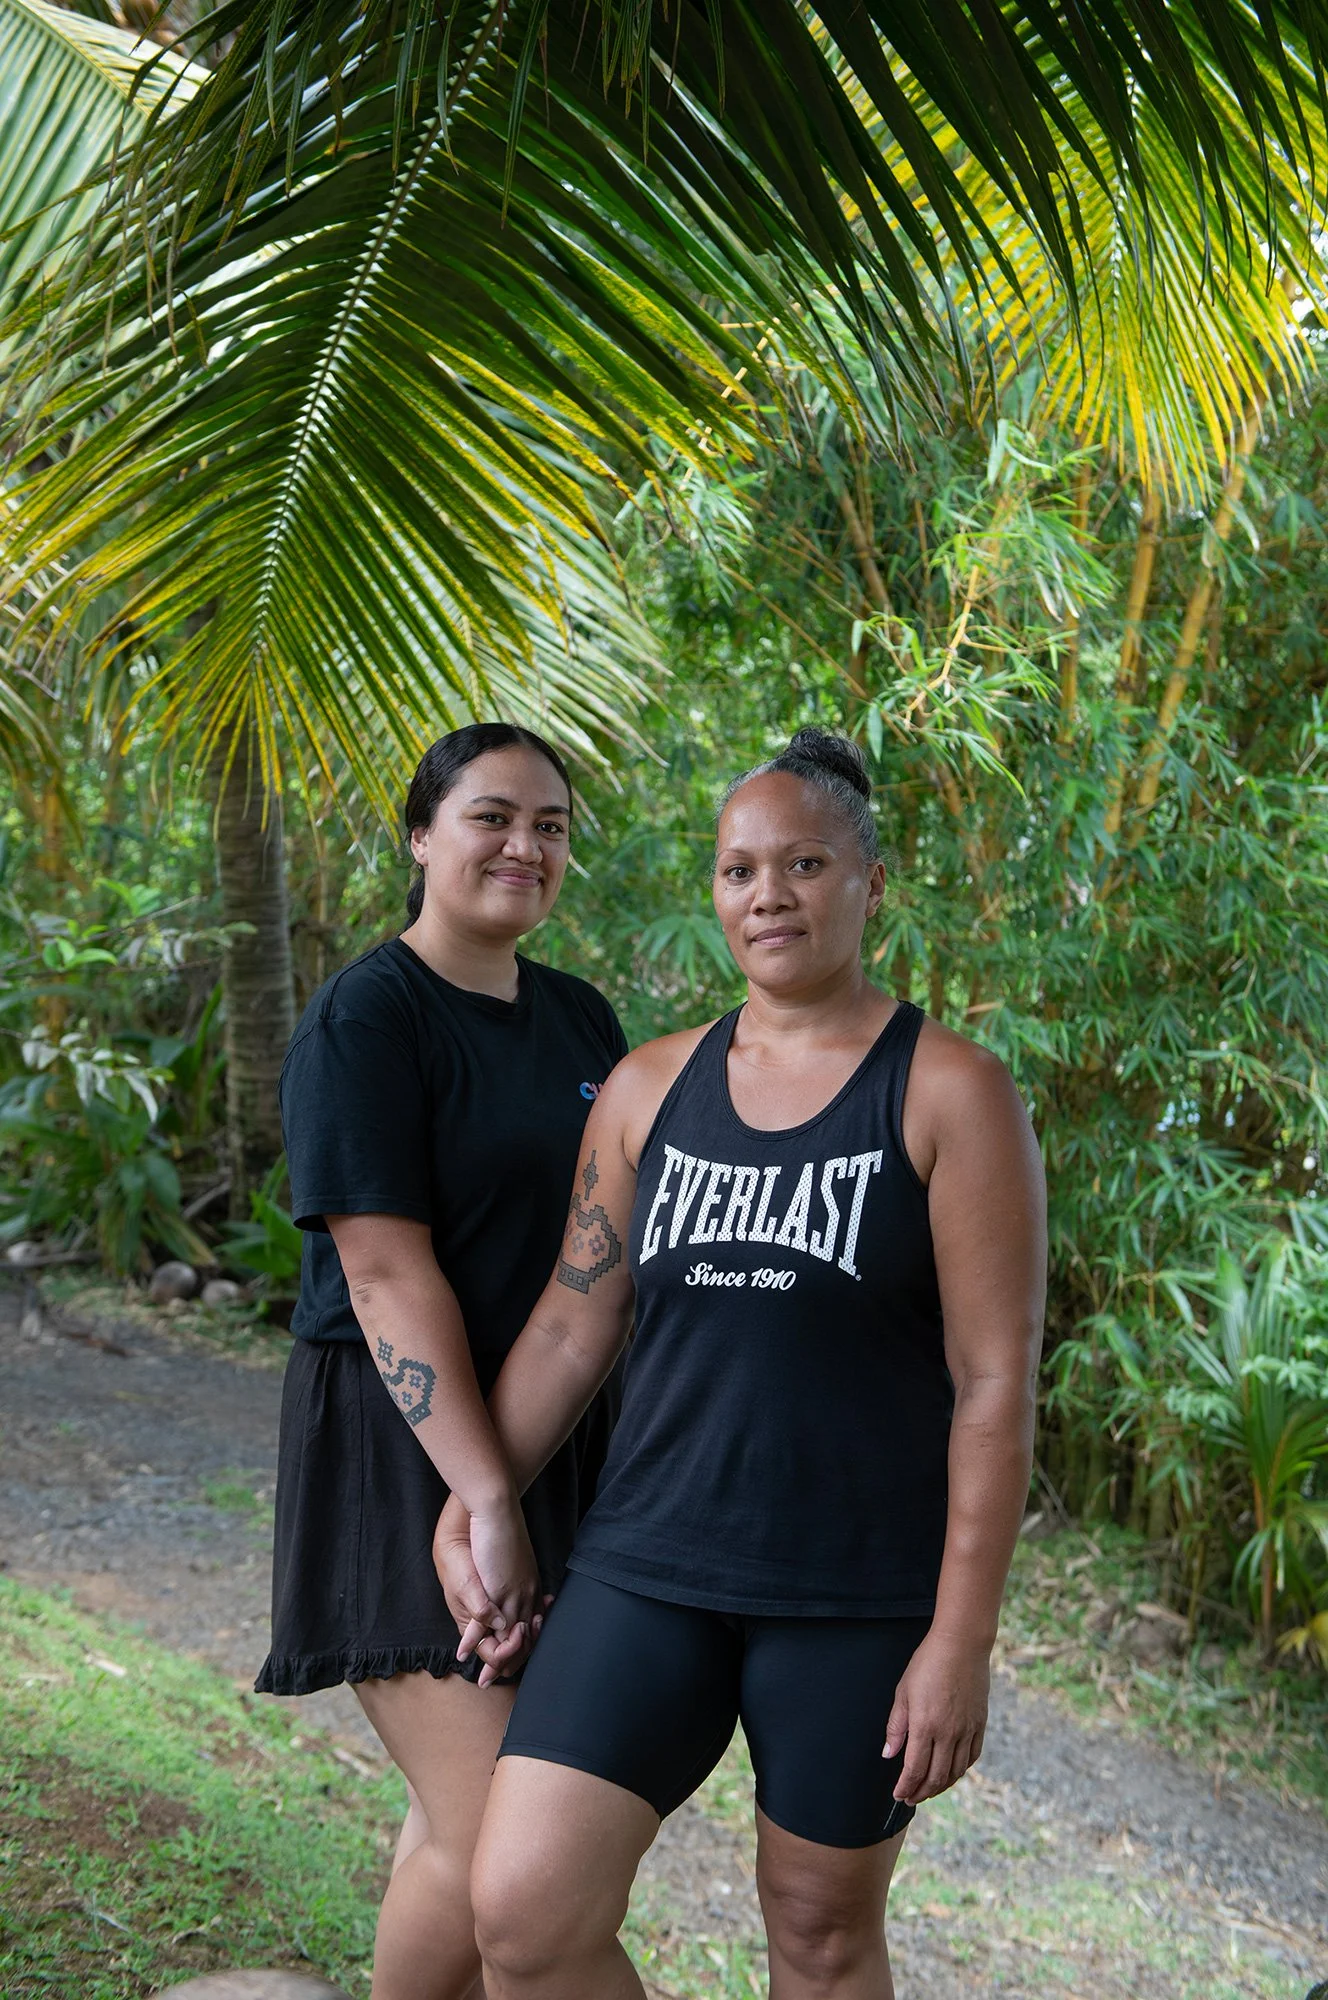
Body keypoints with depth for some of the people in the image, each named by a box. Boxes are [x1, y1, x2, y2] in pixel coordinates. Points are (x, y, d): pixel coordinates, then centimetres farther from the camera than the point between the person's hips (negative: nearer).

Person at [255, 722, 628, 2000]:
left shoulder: (579, 1019, 11)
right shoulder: (364, 1020, -11)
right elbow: (388, 1273, -18)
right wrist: (487, 1499, -22)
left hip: (560, 1441, 7)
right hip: (407, 1452, -7)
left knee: (465, 1798, 14)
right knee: (492, 1843, -9)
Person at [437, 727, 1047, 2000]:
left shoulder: (949, 1095, -7)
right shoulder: (651, 1089, 6)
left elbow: (994, 1383, -9)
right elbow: (571, 1328, 10)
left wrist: (960, 1641, -12)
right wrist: (469, 1512, 7)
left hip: (856, 1598, -3)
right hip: (649, 1565, 3)